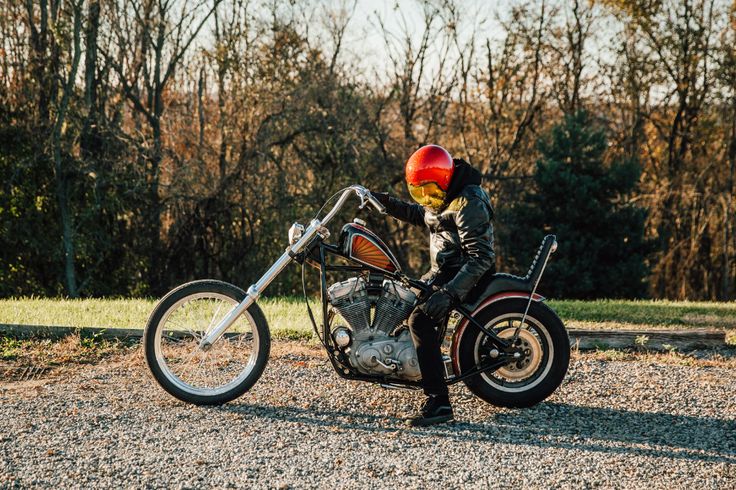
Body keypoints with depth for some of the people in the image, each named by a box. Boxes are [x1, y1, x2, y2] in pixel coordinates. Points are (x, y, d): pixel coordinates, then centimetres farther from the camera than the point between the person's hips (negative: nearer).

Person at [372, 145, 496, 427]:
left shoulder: (469, 204, -24)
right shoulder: (444, 197, 8)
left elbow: (480, 257, -31)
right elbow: (420, 214, 30)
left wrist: (449, 292, -40)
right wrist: (386, 203, 15)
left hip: (465, 274, -11)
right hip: (442, 271, 11)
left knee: (421, 319, -31)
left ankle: (439, 402, -36)